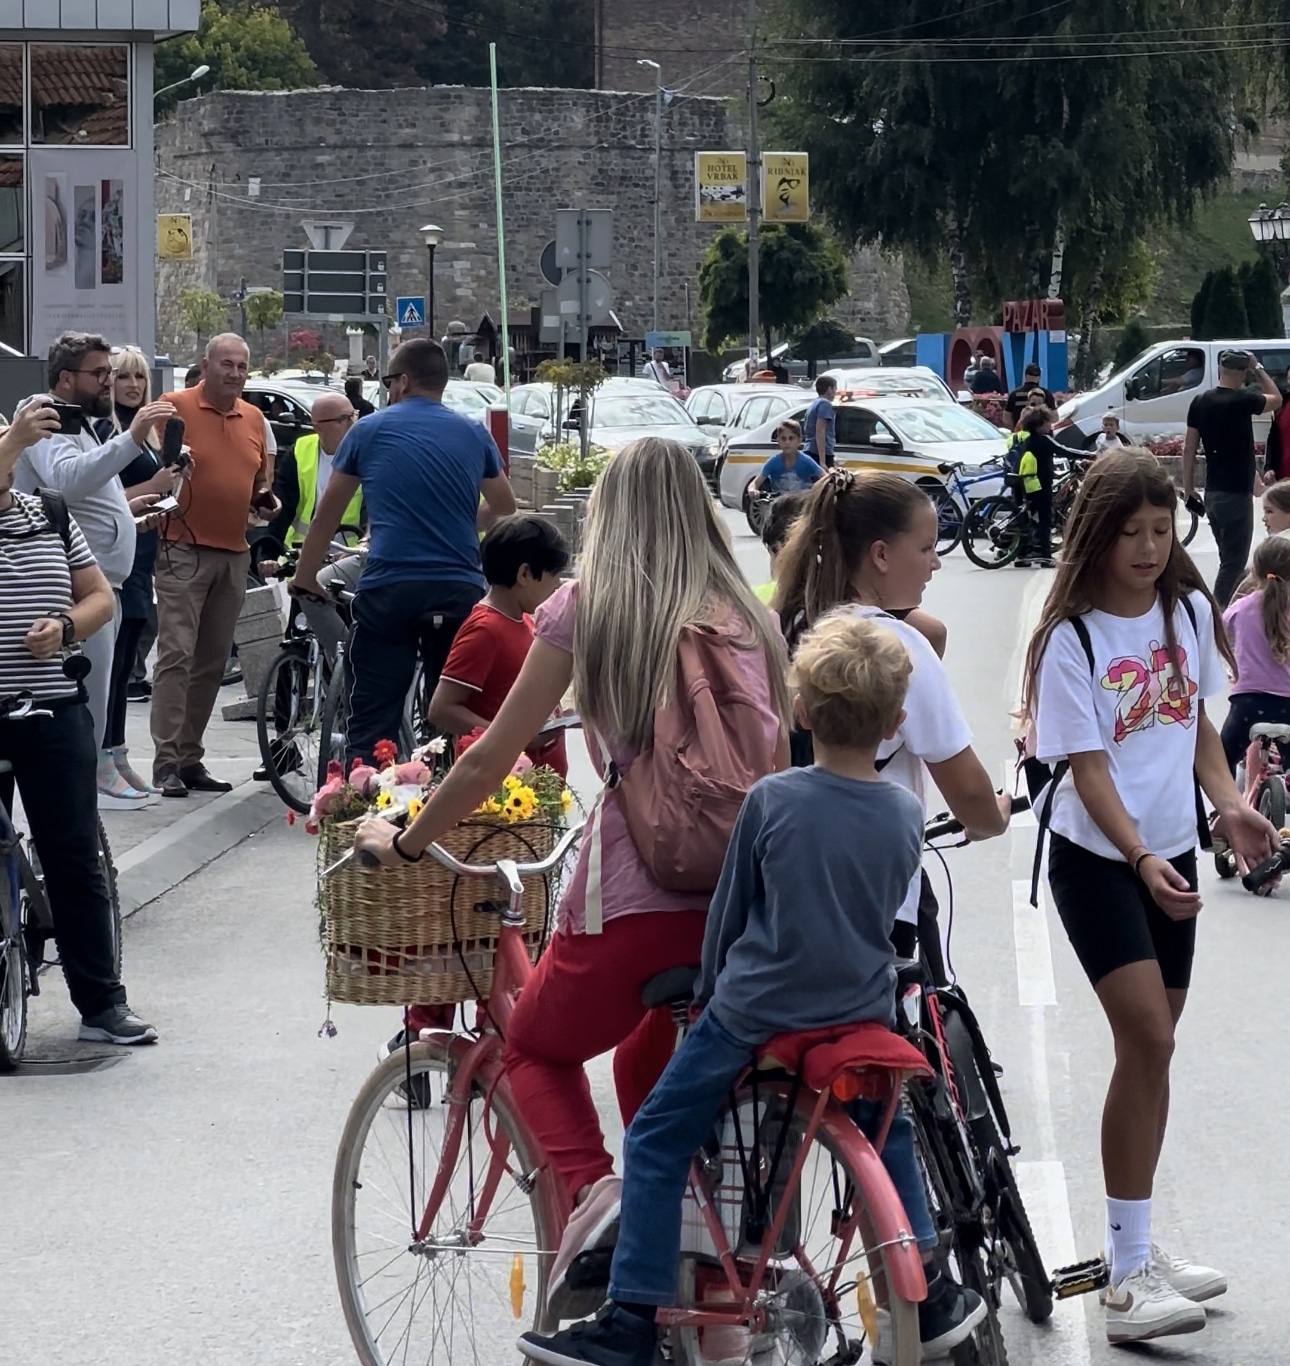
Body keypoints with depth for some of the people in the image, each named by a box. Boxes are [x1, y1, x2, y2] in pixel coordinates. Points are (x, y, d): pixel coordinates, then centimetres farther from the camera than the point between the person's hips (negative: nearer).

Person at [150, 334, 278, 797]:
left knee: (213, 662, 8)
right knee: (176, 655, -12)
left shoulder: (254, 419, 13)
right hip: (184, 551, -6)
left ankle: (191, 758, 14)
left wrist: (267, 498, 5)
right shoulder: (175, 408, -5)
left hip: (234, 554, 7)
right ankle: (166, 763, -12)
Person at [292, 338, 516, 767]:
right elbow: (505, 510, 22)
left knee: (372, 728, 0)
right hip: (459, 593, 2)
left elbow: (327, 514, 13)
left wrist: (304, 578, 25)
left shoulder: (370, 431, 5)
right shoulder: (474, 435, 9)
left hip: (387, 590, -2)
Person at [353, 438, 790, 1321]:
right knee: (649, 1064, 29)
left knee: (537, 1050, 21)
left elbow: (492, 757, 3)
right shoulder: (748, 617, 11)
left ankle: (593, 1190, -6)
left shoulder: (586, 609, 1)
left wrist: (405, 843, 17)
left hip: (636, 892, -4)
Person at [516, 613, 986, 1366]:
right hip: (863, 1013, 4)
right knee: (886, 1128, 30)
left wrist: (710, 991, 12)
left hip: (757, 1010, -4)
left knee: (656, 1143, 7)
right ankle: (932, 1299, 30)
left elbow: (731, 910, -4)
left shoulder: (772, 800, -14)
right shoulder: (906, 815, -5)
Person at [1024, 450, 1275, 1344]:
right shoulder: (1072, 638, -14)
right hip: (1096, 859, -6)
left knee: (1152, 1048, 11)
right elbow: (1088, 766, -17)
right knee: (1148, 1041, -17)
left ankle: (1136, 1245, 23)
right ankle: (1128, 1277, -15)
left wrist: (1229, 804, -4)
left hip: (1170, 855, 6)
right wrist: (1139, 856, -30)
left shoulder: (1189, 610, 2)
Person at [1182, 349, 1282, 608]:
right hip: (1236, 494, -7)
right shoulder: (1242, 401, -15)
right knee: (1234, 563, -4)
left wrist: (1189, 489, 13)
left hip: (1212, 494, 7)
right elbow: (1276, 399, 3)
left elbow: (1189, 449, 6)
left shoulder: (1200, 402, 3)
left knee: (1230, 559, 19)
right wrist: (1258, 368, 8)